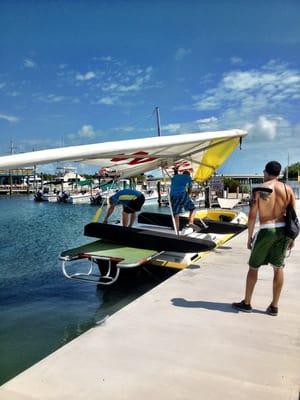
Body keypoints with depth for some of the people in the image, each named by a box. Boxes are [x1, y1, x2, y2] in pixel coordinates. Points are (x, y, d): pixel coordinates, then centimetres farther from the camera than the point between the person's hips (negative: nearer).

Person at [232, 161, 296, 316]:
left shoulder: (259, 190, -7)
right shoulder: (288, 189, 3)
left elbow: (252, 216, -9)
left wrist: (249, 237, 1)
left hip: (266, 231, -4)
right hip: (282, 230, 4)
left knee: (253, 267, 10)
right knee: (278, 268, 13)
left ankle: (246, 303, 20)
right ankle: (274, 306, 21)